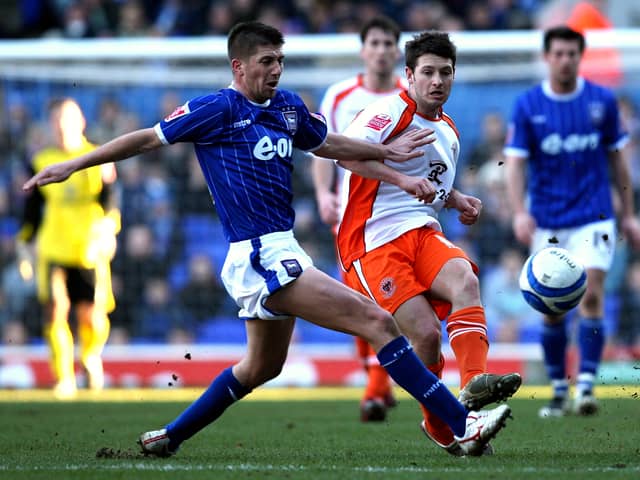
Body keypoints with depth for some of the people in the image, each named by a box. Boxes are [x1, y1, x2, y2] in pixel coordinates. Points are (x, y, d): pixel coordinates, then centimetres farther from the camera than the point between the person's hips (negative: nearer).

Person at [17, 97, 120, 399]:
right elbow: (32, 206, 17)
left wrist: (109, 226, -17)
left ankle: (92, 354, 31)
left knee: (92, 316, -3)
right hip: (52, 251, 1)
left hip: (90, 250, -1)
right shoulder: (41, 162, 10)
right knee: (55, 311, -14)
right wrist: (25, 241, 12)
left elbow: (109, 199, 1)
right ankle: (64, 378, -7)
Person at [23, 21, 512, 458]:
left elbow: (327, 144, 29)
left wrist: (387, 151, 25)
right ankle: (464, 423, -17)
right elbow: (150, 137, -1)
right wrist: (74, 165, 1)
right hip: (259, 256, -10)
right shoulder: (219, 108, -8)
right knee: (378, 322, -15)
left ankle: (169, 436, 35)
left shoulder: (288, 106, 12)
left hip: (281, 250, 10)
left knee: (263, 365, 26)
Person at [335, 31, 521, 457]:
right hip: (374, 243, -6)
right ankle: (437, 425, 2)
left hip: (423, 232, 6)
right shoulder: (391, 112, -5)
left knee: (465, 281, -28)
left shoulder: (449, 131, 21)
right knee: (426, 333, -20)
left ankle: (474, 383, -40)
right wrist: (403, 179, -30)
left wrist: (458, 200, 16)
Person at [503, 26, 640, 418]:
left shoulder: (603, 101, 1)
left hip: (593, 218, -1)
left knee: (591, 297, -14)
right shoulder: (527, 105, -1)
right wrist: (520, 211, -20)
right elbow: (515, 161, -5)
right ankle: (559, 391, 16)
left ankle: (586, 387, -15)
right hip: (547, 222, 1)